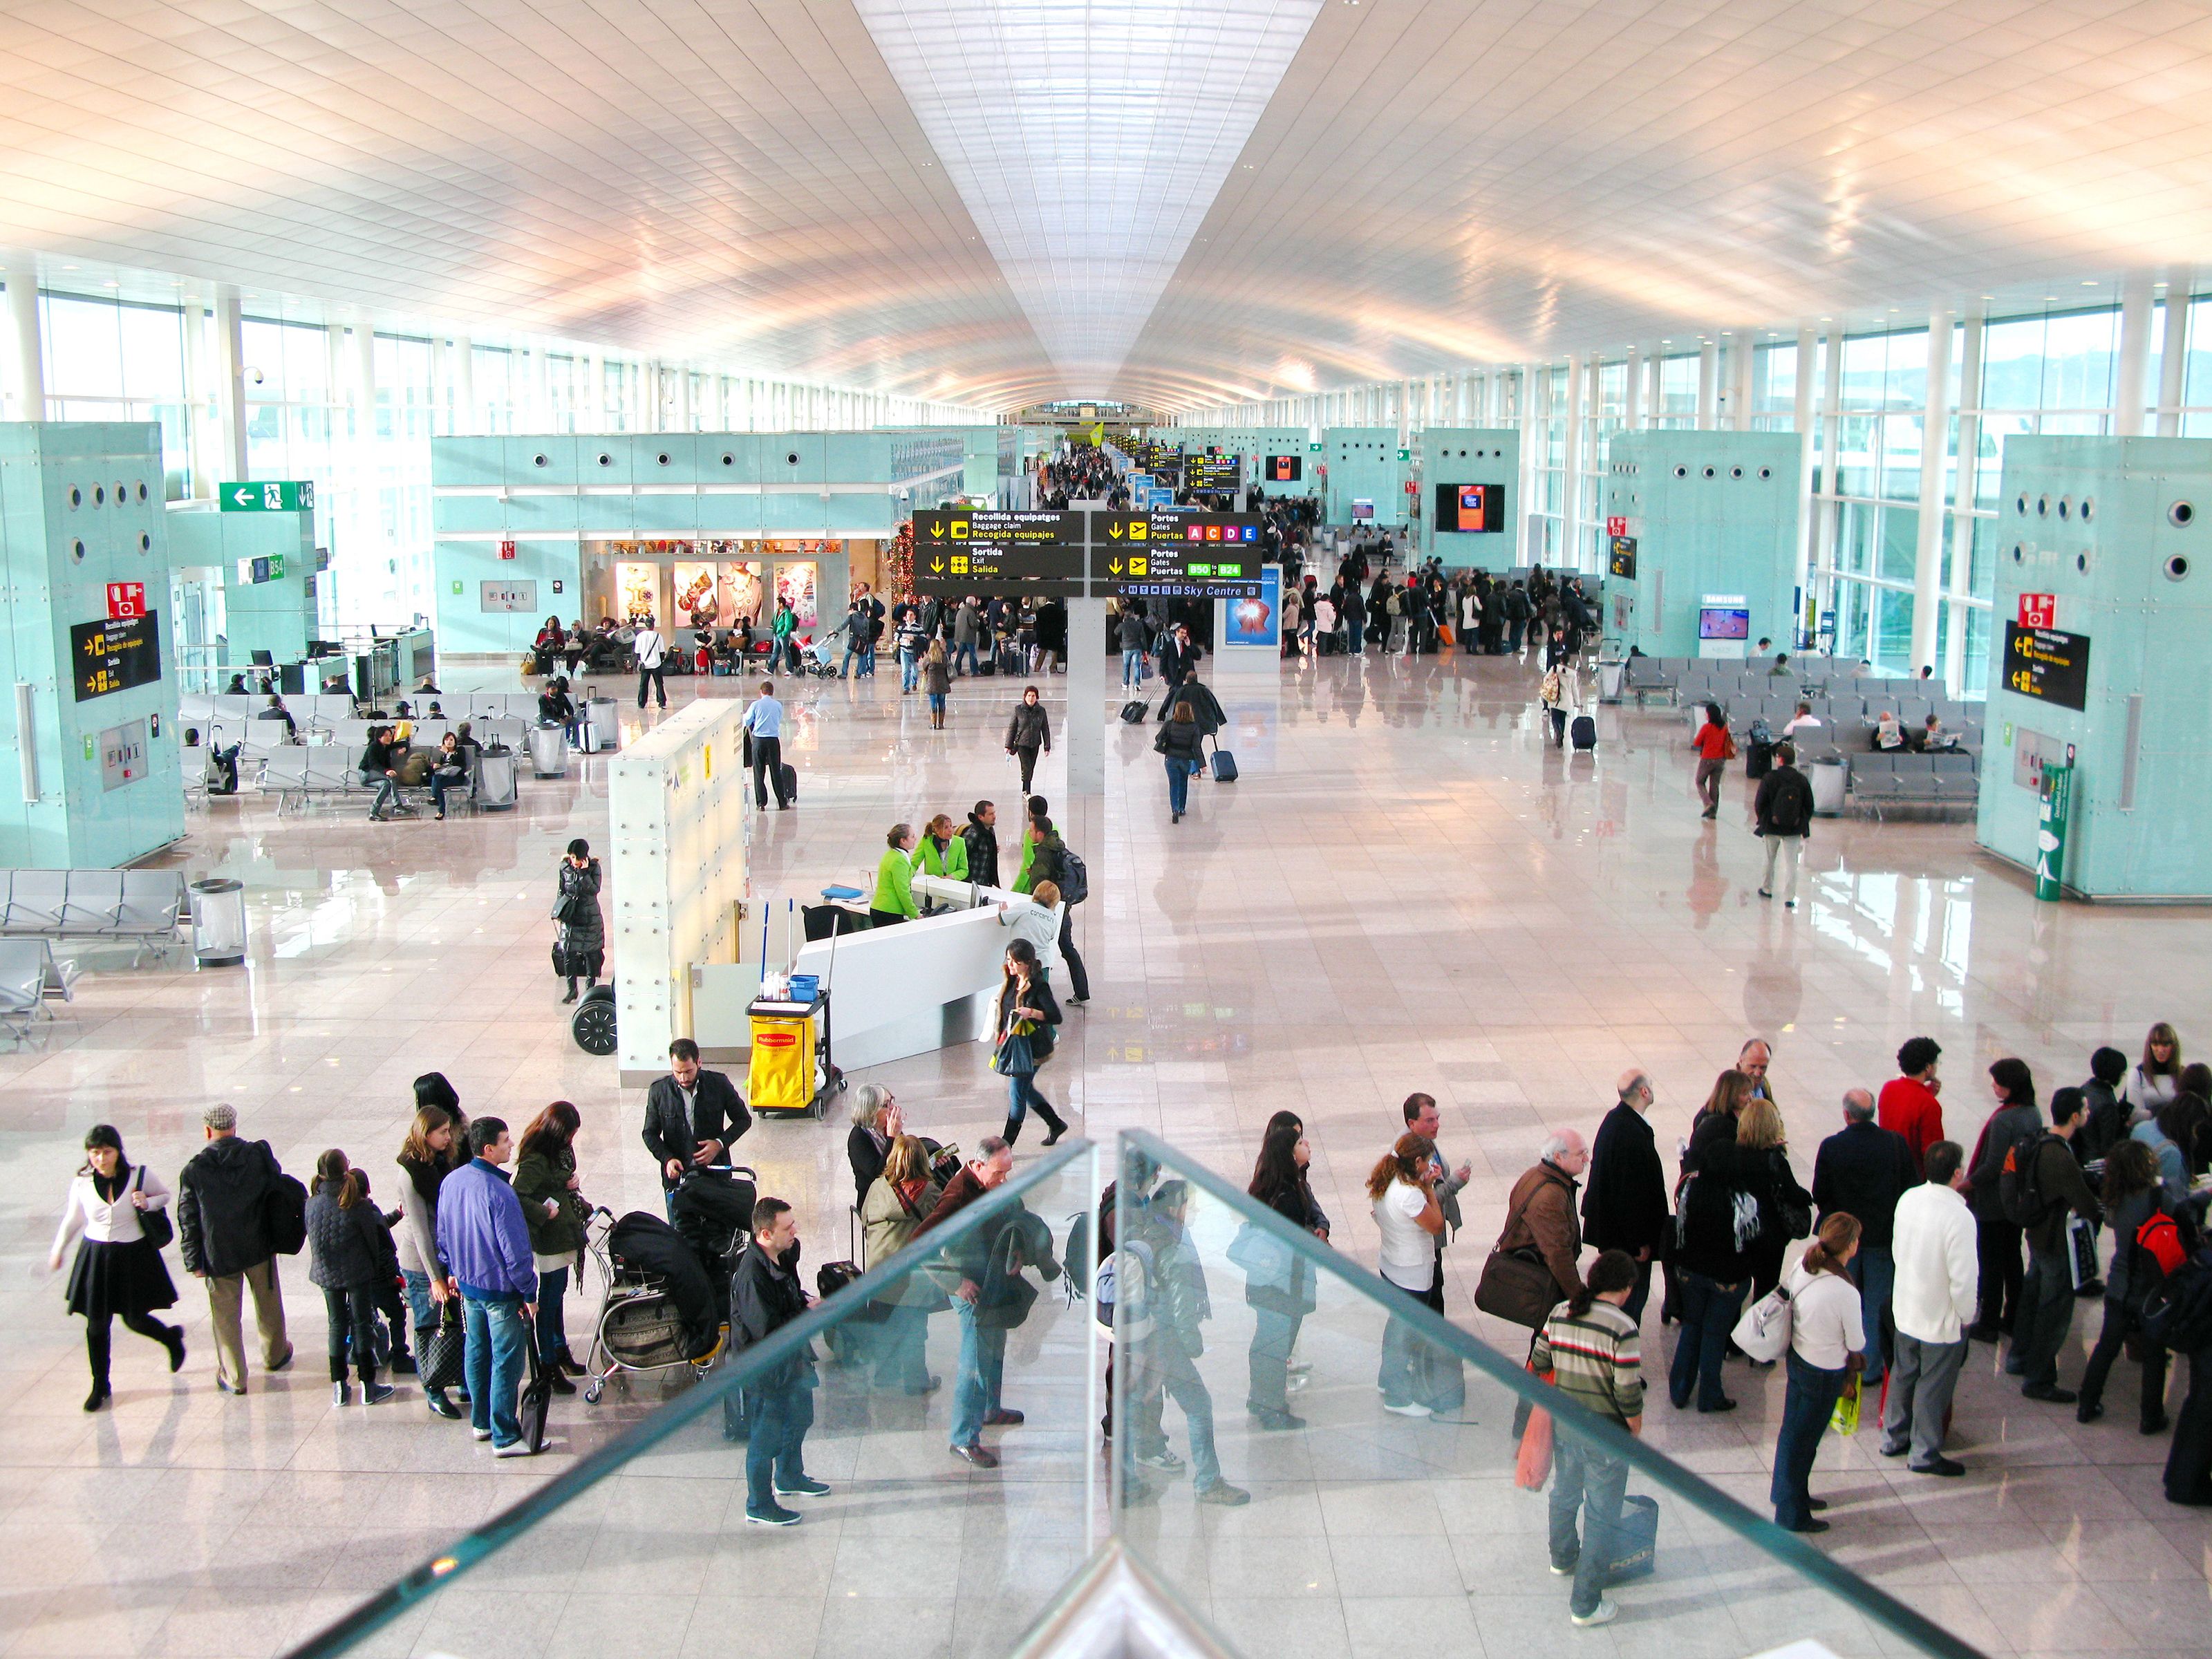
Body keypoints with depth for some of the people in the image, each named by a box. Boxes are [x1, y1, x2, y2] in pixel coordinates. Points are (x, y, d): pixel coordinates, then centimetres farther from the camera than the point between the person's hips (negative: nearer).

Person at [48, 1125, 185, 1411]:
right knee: (96, 1325, 5)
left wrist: (148, 1202, -17)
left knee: (135, 1320, 6)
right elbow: (72, 1219, 8)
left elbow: (166, 1194, 3)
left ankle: (172, 1337, 39)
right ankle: (100, 1385, 24)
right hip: (95, 1256, 2)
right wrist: (57, 1250, 14)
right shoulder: (82, 1183, -8)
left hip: (134, 1255, -2)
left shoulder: (139, 1175, -14)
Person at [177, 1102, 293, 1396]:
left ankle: (233, 1377, 20)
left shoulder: (193, 1170, -13)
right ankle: (275, 1354, 41)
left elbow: (188, 1219, -8)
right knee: (268, 1302, 22)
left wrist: (194, 1261, 0)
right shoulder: (260, 1155, -11)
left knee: (226, 1314, 12)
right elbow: (277, 1189, 0)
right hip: (260, 1247, 2)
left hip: (219, 1255, -2)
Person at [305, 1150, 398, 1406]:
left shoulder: (311, 1204, -7)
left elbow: (313, 1239, 4)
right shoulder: (359, 1207, -17)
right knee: (362, 1323, 6)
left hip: (327, 1274, 3)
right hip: (357, 1273, -3)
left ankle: (339, 1386, 15)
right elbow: (373, 1240, -7)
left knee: (337, 1324, 14)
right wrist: (373, 1267, 10)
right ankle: (368, 1386, 10)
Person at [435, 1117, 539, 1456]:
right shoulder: (498, 1193, -28)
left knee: (477, 1352, 21)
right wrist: (529, 1294, -12)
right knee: (506, 1361, 3)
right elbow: (515, 1250, -23)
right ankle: (505, 1437, 11)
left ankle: (481, 1421, 36)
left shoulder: (451, 1182, -4)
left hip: (468, 1284, 8)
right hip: (501, 1290, -8)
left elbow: (443, 1235, 9)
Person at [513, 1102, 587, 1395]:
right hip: (550, 1239, -9)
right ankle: (549, 1364, 12)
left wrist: (571, 1183, -2)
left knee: (559, 1292, 22)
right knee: (549, 1299, 2)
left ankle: (560, 1349, 37)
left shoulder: (560, 1150, 3)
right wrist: (544, 1214, -23)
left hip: (565, 1235, 9)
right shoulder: (535, 1161, -25)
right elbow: (518, 1196, -35)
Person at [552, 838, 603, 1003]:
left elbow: (595, 890, -20)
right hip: (570, 916, 2)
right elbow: (562, 891, 11)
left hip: (590, 917, -2)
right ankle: (572, 989, 7)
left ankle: (590, 986, 21)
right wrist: (559, 910, 9)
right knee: (568, 953, -3)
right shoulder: (565, 867, 0)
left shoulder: (594, 867, -9)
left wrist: (584, 872, -25)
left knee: (590, 953, 6)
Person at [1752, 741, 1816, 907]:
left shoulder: (1769, 778, -13)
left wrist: (1762, 820, 9)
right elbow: (1809, 806, 1)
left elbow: (1759, 803, -8)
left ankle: (1766, 889, 34)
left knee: (1769, 860, 20)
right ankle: (1789, 898, 0)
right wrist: (1802, 824, 14)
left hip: (1772, 827, -1)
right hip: (1794, 829, 1)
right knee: (1791, 864, 4)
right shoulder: (1802, 780, -5)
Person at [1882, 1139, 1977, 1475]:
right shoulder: (1959, 1217, -28)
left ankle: (1893, 1438, 37)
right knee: (1933, 1386, 10)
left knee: (1903, 1375, 22)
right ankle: (1924, 1454, 23)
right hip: (1942, 1319, -7)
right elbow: (1963, 1276, -25)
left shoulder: (1908, 1199, -7)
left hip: (1905, 1307, 7)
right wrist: (1966, 1315, -8)